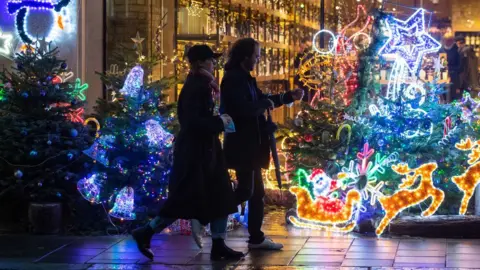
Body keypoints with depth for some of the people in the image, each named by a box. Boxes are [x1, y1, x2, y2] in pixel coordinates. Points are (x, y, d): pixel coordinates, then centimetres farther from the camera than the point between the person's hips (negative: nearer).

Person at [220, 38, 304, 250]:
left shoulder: (244, 78, 14)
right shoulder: (233, 79, -16)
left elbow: (260, 100, 22)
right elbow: (244, 109, -26)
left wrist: (290, 97, 15)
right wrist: (267, 103, -10)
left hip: (249, 144, 10)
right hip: (242, 144, -10)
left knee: (256, 191, 12)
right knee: (246, 190, -9)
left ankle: (256, 238, 18)